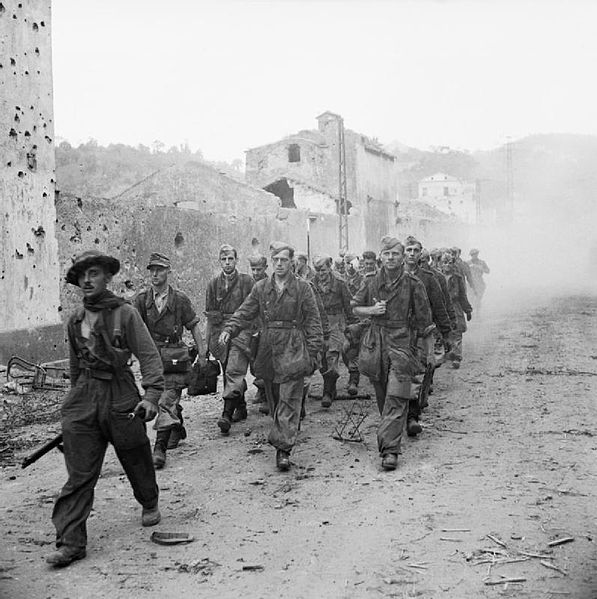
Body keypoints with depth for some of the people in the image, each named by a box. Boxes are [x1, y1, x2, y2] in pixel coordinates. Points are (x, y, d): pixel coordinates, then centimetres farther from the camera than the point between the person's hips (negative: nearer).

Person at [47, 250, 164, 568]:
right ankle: (70, 541, 2)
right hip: (83, 401, 3)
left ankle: (149, 504, 41)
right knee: (79, 474, -2)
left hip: (121, 398, -3)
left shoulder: (125, 313, -7)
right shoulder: (75, 322, 9)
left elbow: (149, 356, -9)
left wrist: (151, 395, -18)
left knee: (136, 460, 13)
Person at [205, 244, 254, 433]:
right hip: (220, 331, 5)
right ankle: (241, 408, 26)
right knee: (227, 372, 11)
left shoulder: (247, 281, 1)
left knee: (234, 371, -16)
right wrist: (209, 339, 9)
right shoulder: (213, 283, 11)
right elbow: (209, 313, 13)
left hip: (242, 330, -5)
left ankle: (227, 414, -22)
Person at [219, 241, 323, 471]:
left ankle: (283, 448, -8)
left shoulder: (302, 288, 1)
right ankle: (283, 437, 26)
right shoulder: (261, 288, 9)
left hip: (293, 352, -3)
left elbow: (313, 322, 1)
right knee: (274, 399, 11)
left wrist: (313, 353, -4)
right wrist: (229, 329, -12)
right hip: (269, 351, 4)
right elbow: (245, 312, 6)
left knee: (289, 401, -7)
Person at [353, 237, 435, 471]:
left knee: (396, 399, -11)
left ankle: (390, 449, -13)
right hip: (376, 343, 4)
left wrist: (429, 352, 3)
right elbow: (355, 308, 16)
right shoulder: (371, 283, 4)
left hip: (401, 344, -3)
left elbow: (425, 321, 1)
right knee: (382, 396, 14)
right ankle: (390, 431, 36)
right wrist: (371, 310, -7)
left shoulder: (413, 285, -4)